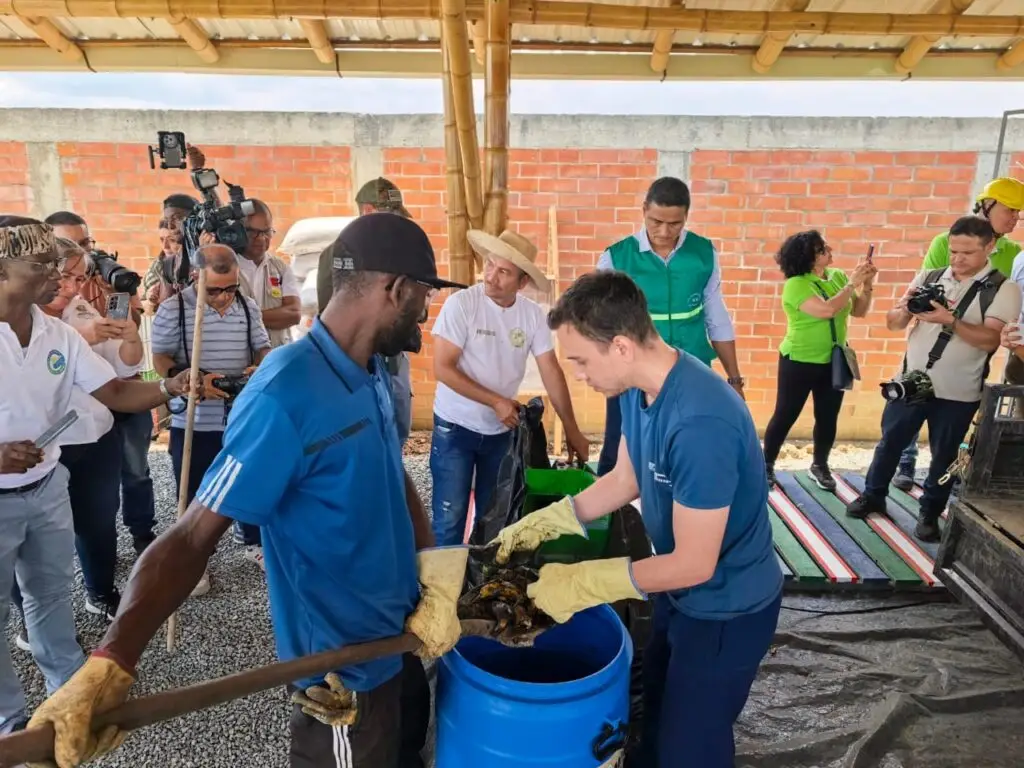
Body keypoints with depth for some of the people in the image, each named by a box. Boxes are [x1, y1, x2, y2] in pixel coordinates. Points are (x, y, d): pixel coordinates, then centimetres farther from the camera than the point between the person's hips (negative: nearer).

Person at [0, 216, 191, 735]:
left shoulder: (59, 334, -1)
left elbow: (114, 393, -1)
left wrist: (169, 388, -20)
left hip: (47, 486, 6)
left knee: (52, 590, 22)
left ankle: (69, 682, 42)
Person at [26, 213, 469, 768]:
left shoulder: (375, 376, -1)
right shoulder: (285, 396, -28)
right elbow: (192, 536, -28)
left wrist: (436, 572, -4)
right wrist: (110, 664, -40)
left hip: (396, 642, 8)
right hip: (342, 673, -8)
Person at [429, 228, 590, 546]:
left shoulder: (532, 314, -6)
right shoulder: (461, 304, -16)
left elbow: (551, 371, -3)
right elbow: (443, 368, -18)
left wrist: (572, 430, -3)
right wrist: (496, 401, -19)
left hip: (502, 431, 4)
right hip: (455, 427, -4)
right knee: (450, 518, 1)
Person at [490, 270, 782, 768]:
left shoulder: (699, 424, -37)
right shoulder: (637, 388, -9)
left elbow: (694, 564, -29)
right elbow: (625, 480, 5)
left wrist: (583, 583, -24)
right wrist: (544, 522, -3)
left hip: (726, 610, -8)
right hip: (681, 593, 8)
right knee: (657, 715, 29)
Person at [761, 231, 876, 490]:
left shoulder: (838, 276, 1)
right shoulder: (796, 284, -17)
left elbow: (859, 311, 6)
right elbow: (827, 310, -29)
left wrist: (867, 285, -8)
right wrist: (852, 284, -22)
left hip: (834, 361, 6)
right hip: (799, 362, -5)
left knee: (828, 418, 13)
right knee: (785, 416, 3)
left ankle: (820, 466, 30)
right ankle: (766, 465, 17)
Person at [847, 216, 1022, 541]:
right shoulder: (928, 278, 2)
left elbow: (991, 339, -19)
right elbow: (893, 323, 1)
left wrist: (950, 320, -32)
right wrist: (905, 309, -21)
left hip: (957, 394, -2)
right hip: (911, 382, 3)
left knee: (944, 455, 10)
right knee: (889, 442, 13)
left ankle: (930, 513, 27)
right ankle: (873, 495, 31)